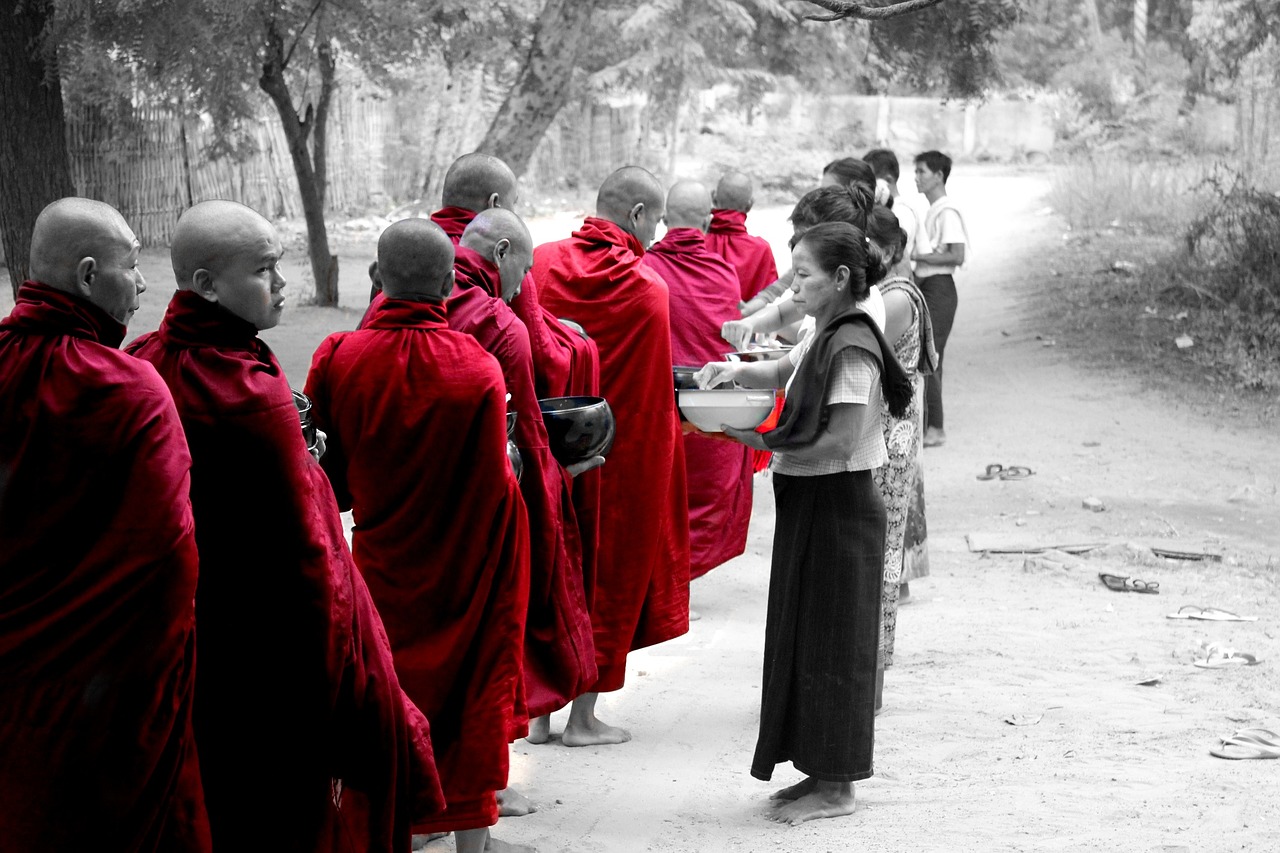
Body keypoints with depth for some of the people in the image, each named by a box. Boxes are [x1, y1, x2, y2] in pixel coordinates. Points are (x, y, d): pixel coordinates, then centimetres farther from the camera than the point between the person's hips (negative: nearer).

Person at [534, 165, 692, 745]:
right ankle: (583, 716, 14)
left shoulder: (543, 262, -3)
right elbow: (653, 399, -11)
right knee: (608, 575, 9)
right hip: (620, 457, -4)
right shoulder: (648, 287, -15)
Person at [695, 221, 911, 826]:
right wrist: (737, 370, 7)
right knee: (803, 637, 15)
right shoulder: (825, 337, 9)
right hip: (811, 504, 10)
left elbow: (838, 442, -24)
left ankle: (836, 788, 10)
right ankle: (823, 772, 25)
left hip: (837, 508, -10)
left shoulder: (851, 347, -20)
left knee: (828, 645, -1)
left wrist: (762, 442, -19)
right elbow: (784, 374, 26)